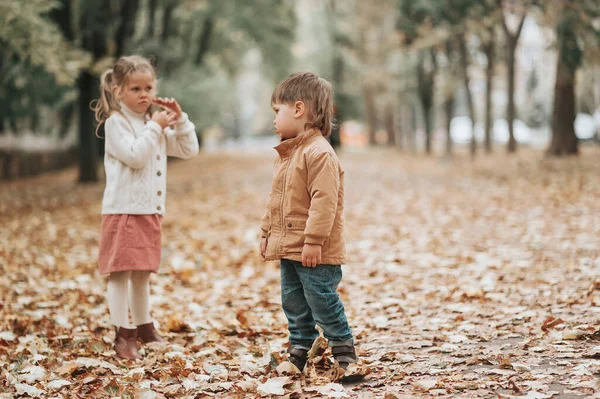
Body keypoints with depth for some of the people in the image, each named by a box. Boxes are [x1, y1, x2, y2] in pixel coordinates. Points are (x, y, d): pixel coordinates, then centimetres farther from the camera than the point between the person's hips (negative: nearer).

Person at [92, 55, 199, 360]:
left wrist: (179, 120, 2)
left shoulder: (156, 122, 15)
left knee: (142, 272, 17)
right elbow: (135, 156, -21)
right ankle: (122, 336, -5)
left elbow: (189, 150, 14)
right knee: (121, 272, -8)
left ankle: (144, 327, 27)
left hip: (151, 210, 8)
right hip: (123, 209, -7)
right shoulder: (116, 122, -8)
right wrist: (156, 127, -16)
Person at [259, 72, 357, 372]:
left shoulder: (319, 153, -19)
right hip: (288, 247, 10)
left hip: (315, 253, -10)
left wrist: (313, 241, -27)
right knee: (293, 303, 15)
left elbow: (324, 201, -25)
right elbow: (275, 201, 21)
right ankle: (299, 352, 26)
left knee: (323, 302, -3)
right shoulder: (285, 154, 14)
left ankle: (343, 351, 9)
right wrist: (266, 233, 19)